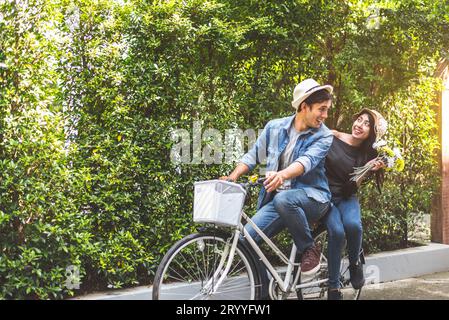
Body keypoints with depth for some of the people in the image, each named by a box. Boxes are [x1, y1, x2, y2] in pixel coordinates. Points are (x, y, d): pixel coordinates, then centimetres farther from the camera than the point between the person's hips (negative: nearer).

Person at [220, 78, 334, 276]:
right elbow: (253, 156, 12)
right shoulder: (274, 127, 5)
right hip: (276, 198, 4)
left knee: (284, 199, -38)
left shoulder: (324, 136, -5)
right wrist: (233, 177, -6)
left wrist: (283, 174, -45)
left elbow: (307, 161, -24)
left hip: (312, 196, -3)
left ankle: (309, 249, -13)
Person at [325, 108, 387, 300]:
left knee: (353, 224, -32)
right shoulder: (332, 137, -7)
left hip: (346, 198, 2)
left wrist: (368, 169, -20)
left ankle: (355, 264, -1)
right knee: (337, 232, -29)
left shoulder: (367, 155, 0)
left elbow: (354, 186, -6)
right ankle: (333, 288, -16)